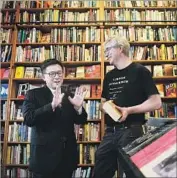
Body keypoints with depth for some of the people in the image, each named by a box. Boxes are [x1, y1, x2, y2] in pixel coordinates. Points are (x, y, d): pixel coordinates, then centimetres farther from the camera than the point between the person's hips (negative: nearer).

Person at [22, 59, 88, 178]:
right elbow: (28, 119, -17)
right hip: (44, 155, -4)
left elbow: (81, 121, 6)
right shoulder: (33, 94, -3)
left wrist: (78, 107, -15)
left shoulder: (69, 96, 8)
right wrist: (51, 105, -29)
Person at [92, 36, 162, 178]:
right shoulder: (109, 76, 14)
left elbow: (156, 102, -11)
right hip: (110, 132, 7)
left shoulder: (139, 71, -6)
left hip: (131, 131, -6)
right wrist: (106, 107, -3)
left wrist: (129, 110, -20)